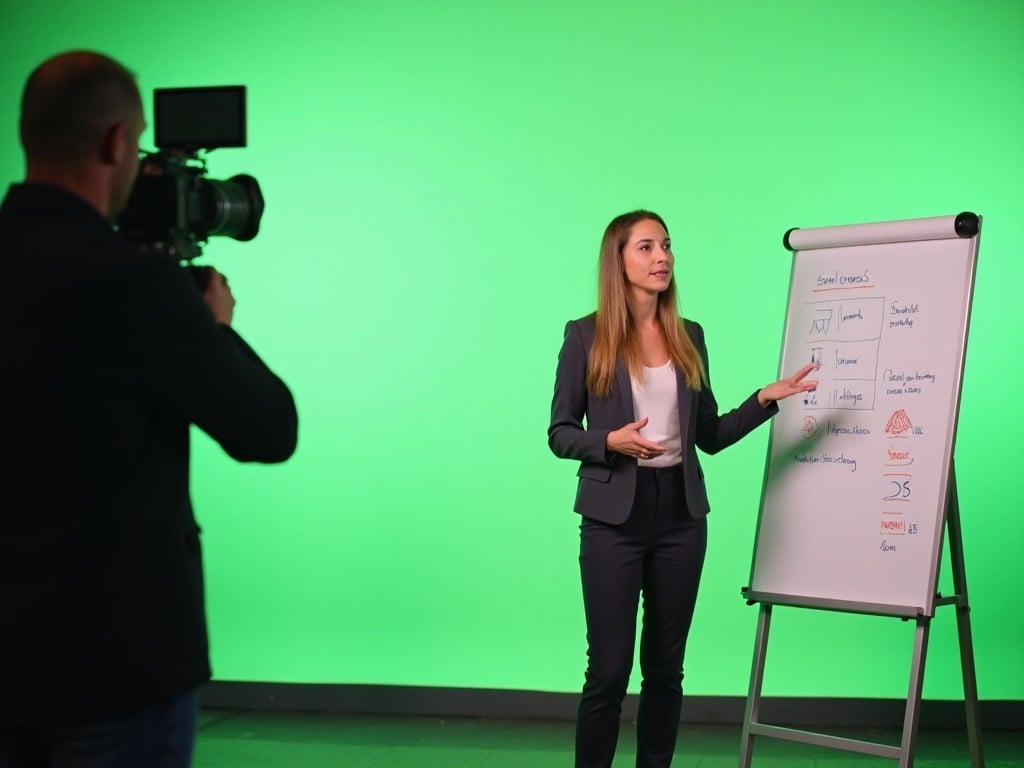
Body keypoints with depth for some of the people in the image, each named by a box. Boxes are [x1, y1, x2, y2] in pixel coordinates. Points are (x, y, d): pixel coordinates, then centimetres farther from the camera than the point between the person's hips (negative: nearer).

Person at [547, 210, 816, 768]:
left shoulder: (688, 337, 9)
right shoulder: (586, 335, -3)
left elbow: (709, 436, 12)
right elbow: (560, 434, -2)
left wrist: (765, 399, 0)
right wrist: (612, 440, -19)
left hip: (680, 515, 4)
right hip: (615, 517, -4)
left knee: (665, 665, 9)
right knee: (609, 668, -3)